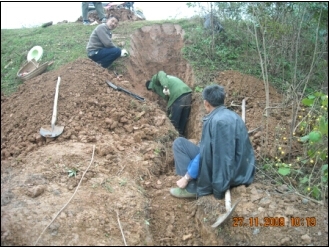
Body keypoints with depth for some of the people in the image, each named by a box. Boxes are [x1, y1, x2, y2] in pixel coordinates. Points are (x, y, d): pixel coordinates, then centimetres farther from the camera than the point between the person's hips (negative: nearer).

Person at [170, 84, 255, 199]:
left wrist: (186, 177, -8)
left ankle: (192, 188, -3)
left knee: (179, 143, -4)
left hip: (223, 174, -9)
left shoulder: (214, 120, -19)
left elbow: (205, 156, -19)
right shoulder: (234, 116, 8)